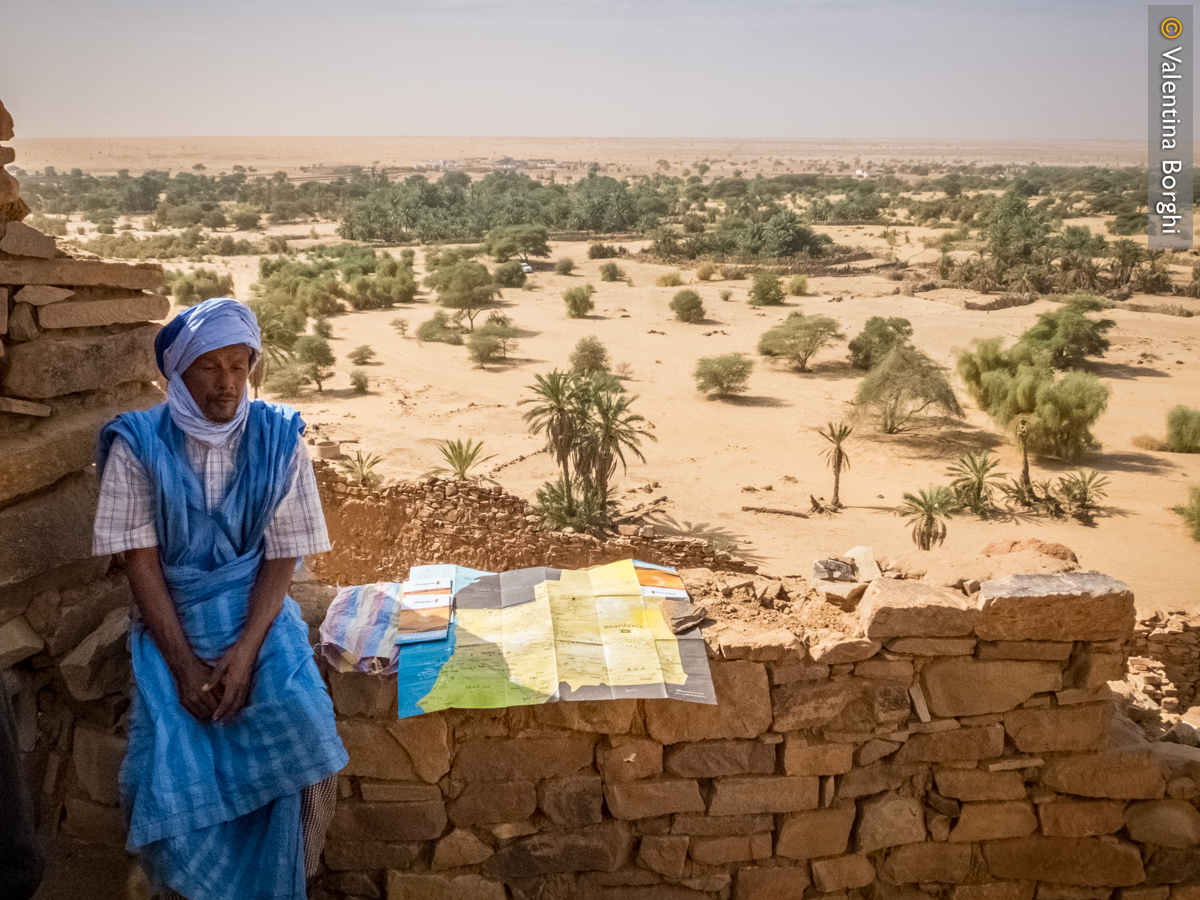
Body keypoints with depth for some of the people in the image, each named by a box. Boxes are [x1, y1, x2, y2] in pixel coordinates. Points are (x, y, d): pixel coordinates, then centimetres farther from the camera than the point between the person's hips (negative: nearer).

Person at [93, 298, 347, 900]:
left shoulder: (278, 439, -3)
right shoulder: (138, 444, -5)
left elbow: (282, 557, -4)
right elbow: (139, 561, -7)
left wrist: (245, 650, -18)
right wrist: (184, 664, -16)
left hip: (259, 613, 0)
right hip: (172, 620, 0)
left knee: (299, 728, -25)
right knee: (166, 761, -21)